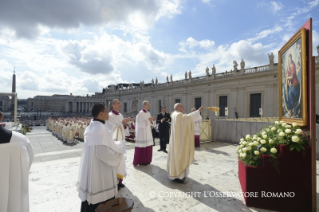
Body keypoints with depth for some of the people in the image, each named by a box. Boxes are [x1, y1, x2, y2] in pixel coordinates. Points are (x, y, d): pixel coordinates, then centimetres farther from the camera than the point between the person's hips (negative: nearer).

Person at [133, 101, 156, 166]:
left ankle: (146, 160, 24)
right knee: (142, 147, 0)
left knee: (148, 147, 11)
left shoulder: (148, 113, 10)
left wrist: (151, 120, -4)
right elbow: (141, 124, -19)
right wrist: (149, 120, -21)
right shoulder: (140, 113, -14)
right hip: (142, 133, -8)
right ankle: (141, 161, 13)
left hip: (148, 133, 8)